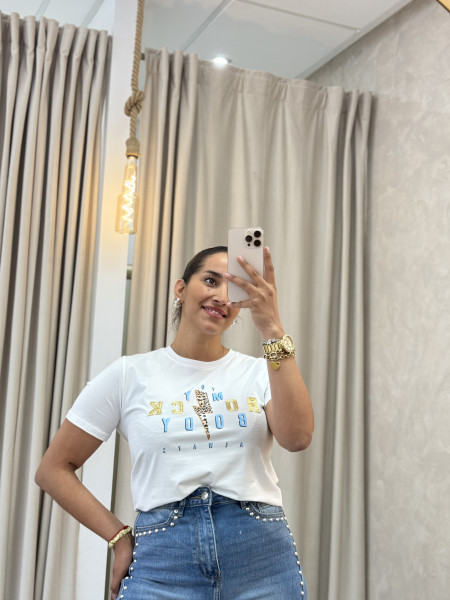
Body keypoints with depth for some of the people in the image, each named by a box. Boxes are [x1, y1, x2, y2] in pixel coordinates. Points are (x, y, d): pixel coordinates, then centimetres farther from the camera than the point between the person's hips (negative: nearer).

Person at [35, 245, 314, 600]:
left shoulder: (260, 372, 5)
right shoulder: (130, 375, 4)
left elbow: (297, 437, -16)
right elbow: (54, 469, 8)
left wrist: (273, 329, -19)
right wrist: (120, 537, 0)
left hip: (262, 558, 1)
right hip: (164, 561, -1)